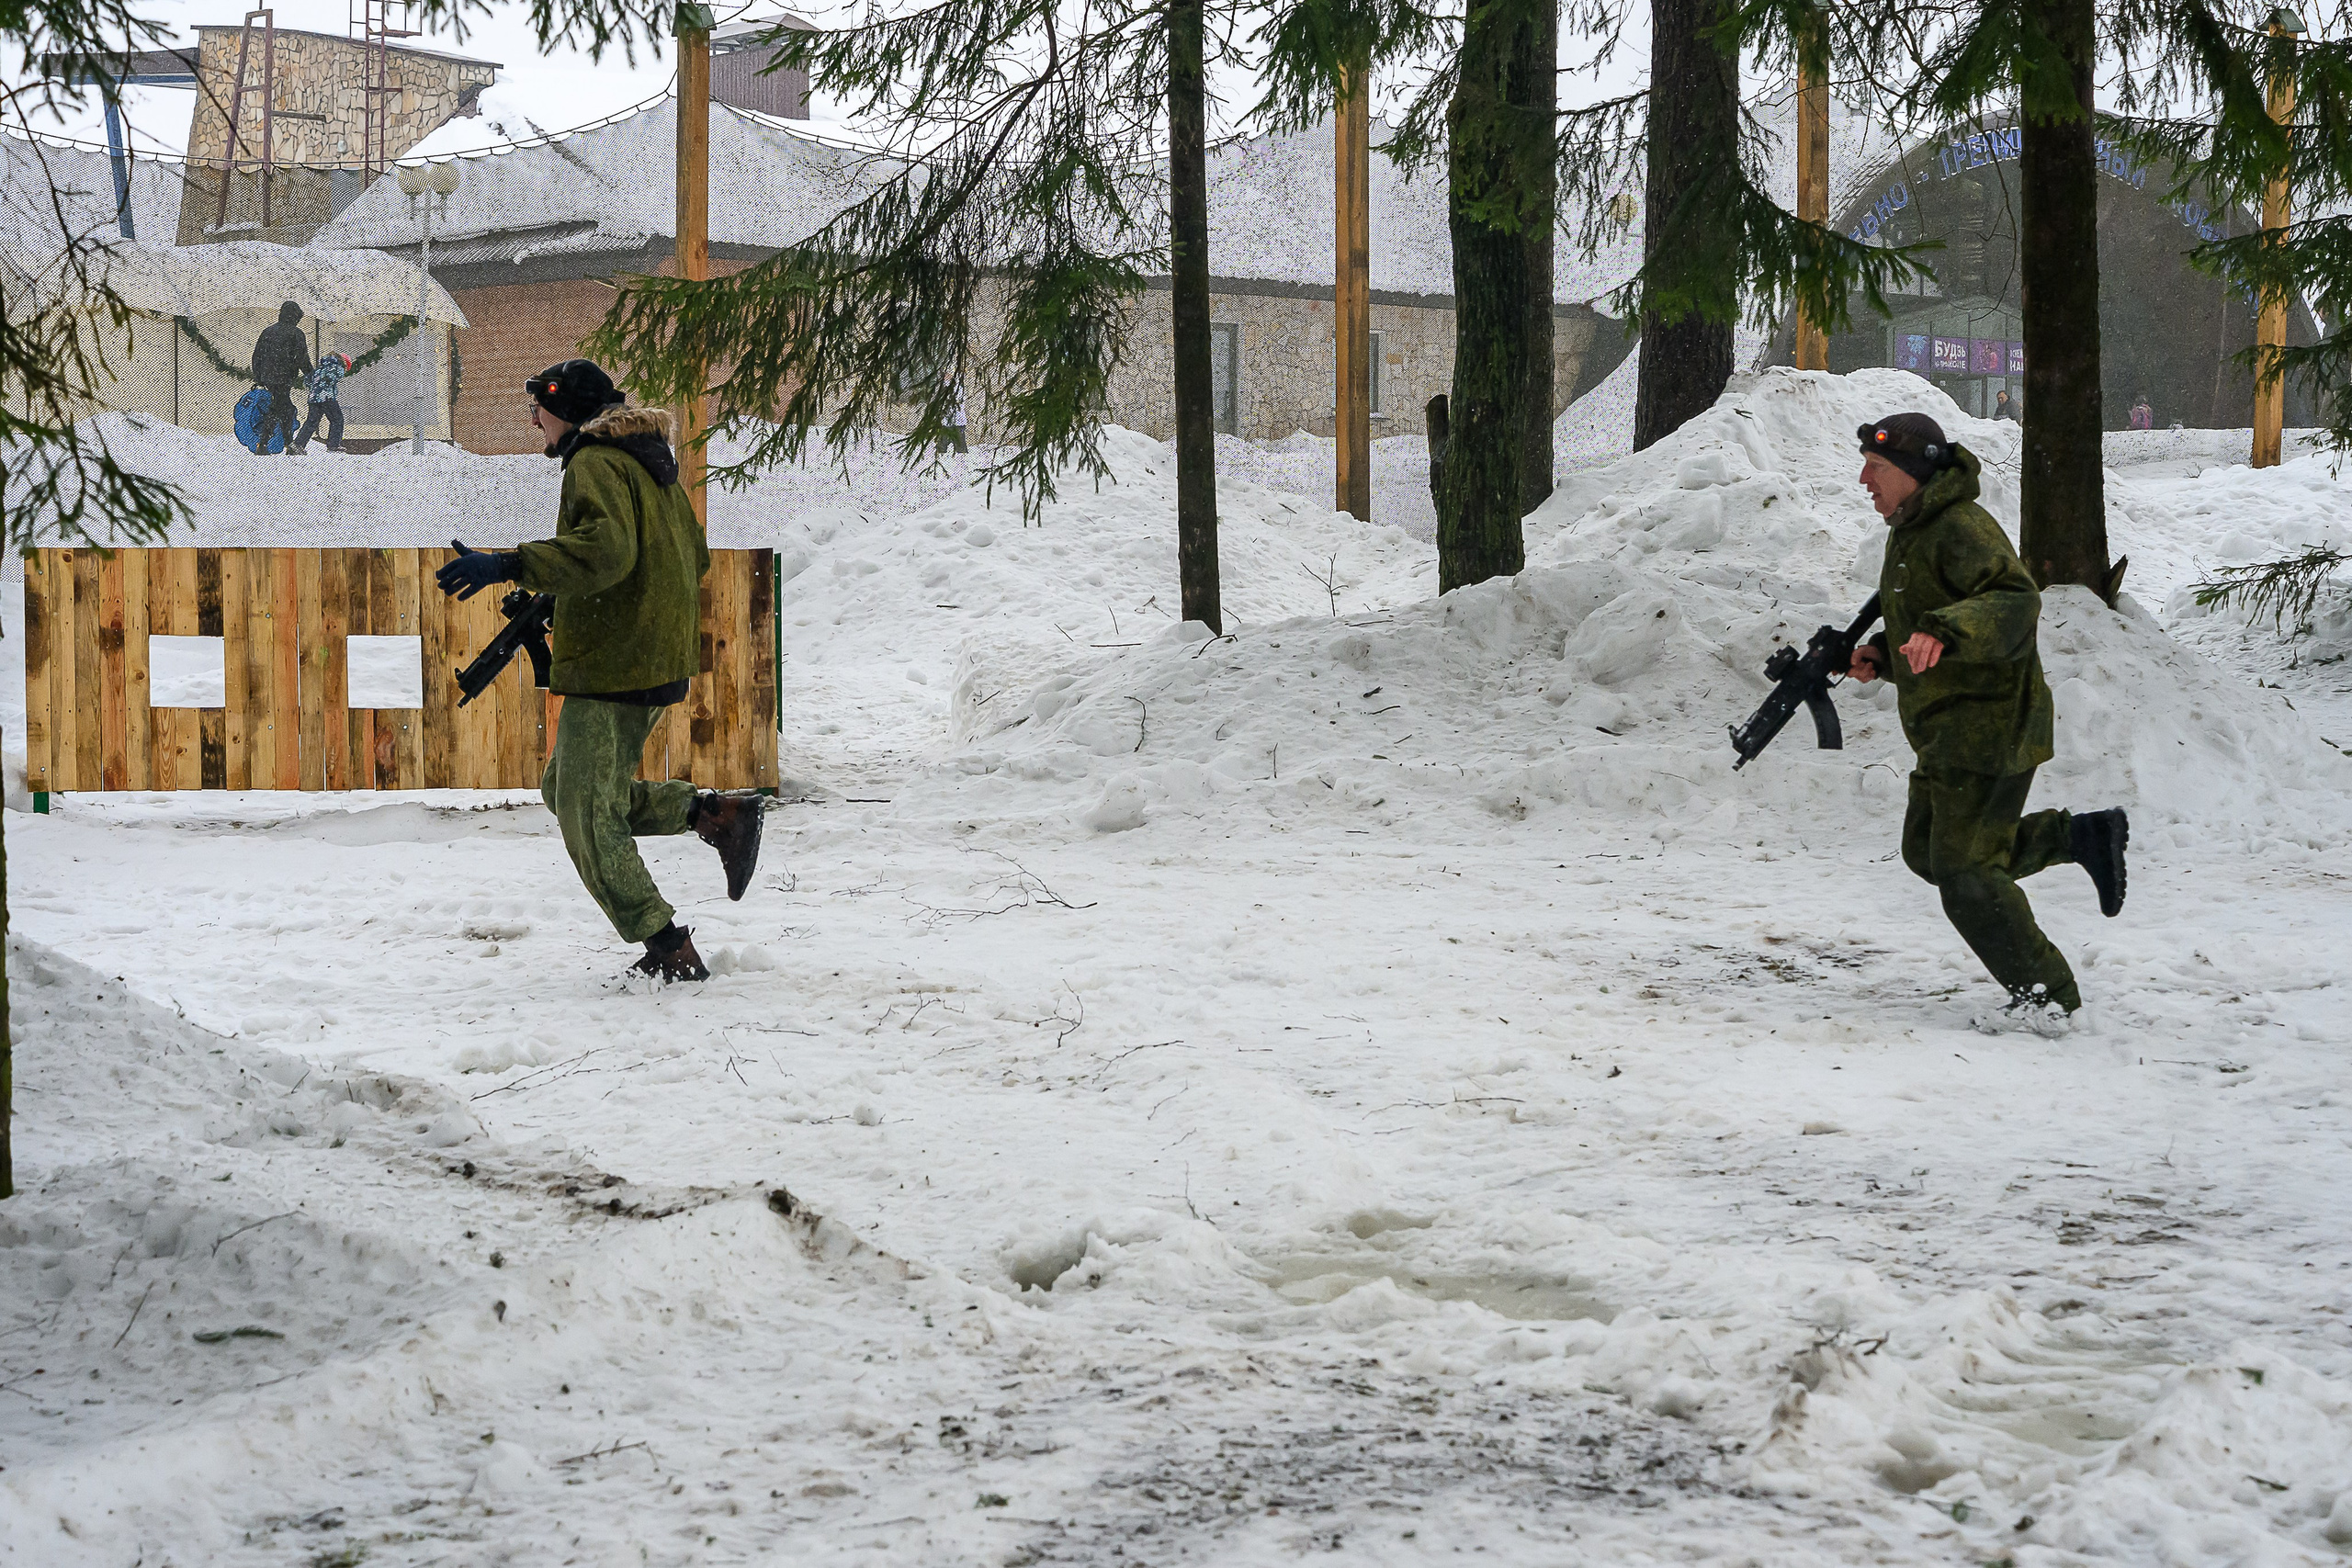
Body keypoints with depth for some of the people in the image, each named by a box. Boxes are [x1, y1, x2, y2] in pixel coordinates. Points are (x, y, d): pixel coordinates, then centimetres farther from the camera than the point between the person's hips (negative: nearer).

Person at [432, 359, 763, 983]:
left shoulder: (596, 463, -13)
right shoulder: (650, 464, 18)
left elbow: (605, 549, -30)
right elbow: (695, 556, 24)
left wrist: (507, 565, -33)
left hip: (611, 667, -10)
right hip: (658, 661, 10)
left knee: (589, 819, -4)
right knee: (565, 790, 18)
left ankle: (671, 954, -3)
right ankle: (716, 813, 8)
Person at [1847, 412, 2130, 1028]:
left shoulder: (1963, 530, -19)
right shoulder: (1911, 532, 15)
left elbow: (2015, 601, -33)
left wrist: (1942, 633, -47)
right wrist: (1882, 655, 9)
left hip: (1988, 727, -11)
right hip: (1950, 731, 11)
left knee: (1965, 871, -7)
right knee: (1928, 851, 17)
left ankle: (2048, 994, 5)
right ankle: (2084, 837, 20)